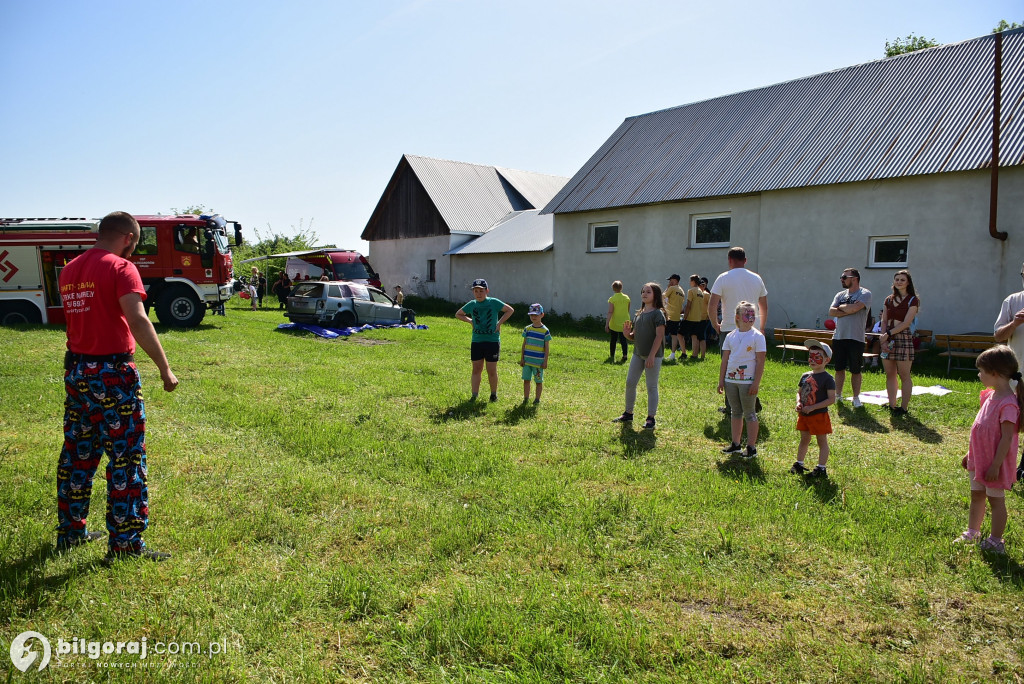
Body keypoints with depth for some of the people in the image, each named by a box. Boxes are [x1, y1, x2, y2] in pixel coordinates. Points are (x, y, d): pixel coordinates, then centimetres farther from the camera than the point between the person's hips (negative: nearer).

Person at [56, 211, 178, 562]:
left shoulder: (69, 270, 11)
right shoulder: (121, 268, -14)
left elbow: (81, 317, 13)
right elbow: (137, 320, -24)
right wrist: (165, 368, -23)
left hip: (75, 370, 8)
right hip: (112, 373, -8)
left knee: (77, 453, 17)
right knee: (126, 458, 0)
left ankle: (70, 531, 28)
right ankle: (125, 544, 5)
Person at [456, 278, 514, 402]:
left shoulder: (494, 302, -5)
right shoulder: (472, 304, 4)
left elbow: (510, 310, 3)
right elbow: (458, 314, 19)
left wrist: (499, 323, -5)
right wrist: (471, 321, 4)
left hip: (492, 341, -3)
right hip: (476, 342, 3)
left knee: (492, 371, 3)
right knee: (476, 370, 6)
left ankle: (494, 394, 20)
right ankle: (474, 396, 11)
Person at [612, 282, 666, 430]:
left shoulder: (658, 313, -9)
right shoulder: (638, 314, 12)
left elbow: (659, 336, -15)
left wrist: (651, 356, -21)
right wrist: (627, 334, -6)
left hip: (653, 355, -7)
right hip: (637, 354, 7)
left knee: (651, 386, 0)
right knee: (630, 383, 8)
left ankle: (651, 418, 9)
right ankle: (628, 413, 21)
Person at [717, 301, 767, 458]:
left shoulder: (757, 336, -7)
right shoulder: (731, 336, 6)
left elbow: (760, 362, -9)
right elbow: (725, 360, 10)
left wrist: (756, 383, -13)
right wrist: (721, 380, 8)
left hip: (748, 381, -5)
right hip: (731, 380, 5)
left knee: (749, 413, 2)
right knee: (736, 412, 14)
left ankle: (751, 447, 9)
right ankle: (735, 444, 23)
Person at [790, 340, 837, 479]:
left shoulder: (827, 379, -14)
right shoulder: (805, 376, 6)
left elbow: (831, 399, -17)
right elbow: (799, 392, 15)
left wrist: (812, 407, -21)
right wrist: (799, 403, -6)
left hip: (819, 415, -6)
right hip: (804, 415, 6)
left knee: (822, 442, 6)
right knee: (804, 440, 19)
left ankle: (821, 468, 12)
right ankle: (799, 464, 29)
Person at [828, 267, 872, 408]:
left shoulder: (865, 294, -4)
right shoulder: (840, 294, 13)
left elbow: (855, 308, -22)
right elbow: (831, 312, -1)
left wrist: (841, 307, -4)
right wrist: (849, 310, -12)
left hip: (855, 338, -5)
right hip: (838, 337, 5)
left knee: (855, 370, 3)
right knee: (839, 369, 11)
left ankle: (856, 398, 14)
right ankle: (838, 395, 22)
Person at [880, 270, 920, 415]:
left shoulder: (912, 300, -2)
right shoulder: (889, 300, 13)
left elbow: (906, 323, -11)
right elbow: (884, 321, 10)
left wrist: (888, 334, -13)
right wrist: (883, 340, -4)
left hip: (903, 338, -5)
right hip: (888, 339, 5)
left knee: (904, 375, -3)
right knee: (889, 374, 7)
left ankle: (903, 408, 2)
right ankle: (892, 405, 14)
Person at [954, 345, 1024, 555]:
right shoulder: (990, 395, 4)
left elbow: (1007, 438, -24)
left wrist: (996, 465, -22)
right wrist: (970, 453, 18)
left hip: (994, 463, -9)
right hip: (979, 459, 9)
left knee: (996, 500, 5)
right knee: (976, 497, 19)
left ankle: (995, 542, 19)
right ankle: (972, 534, 33)